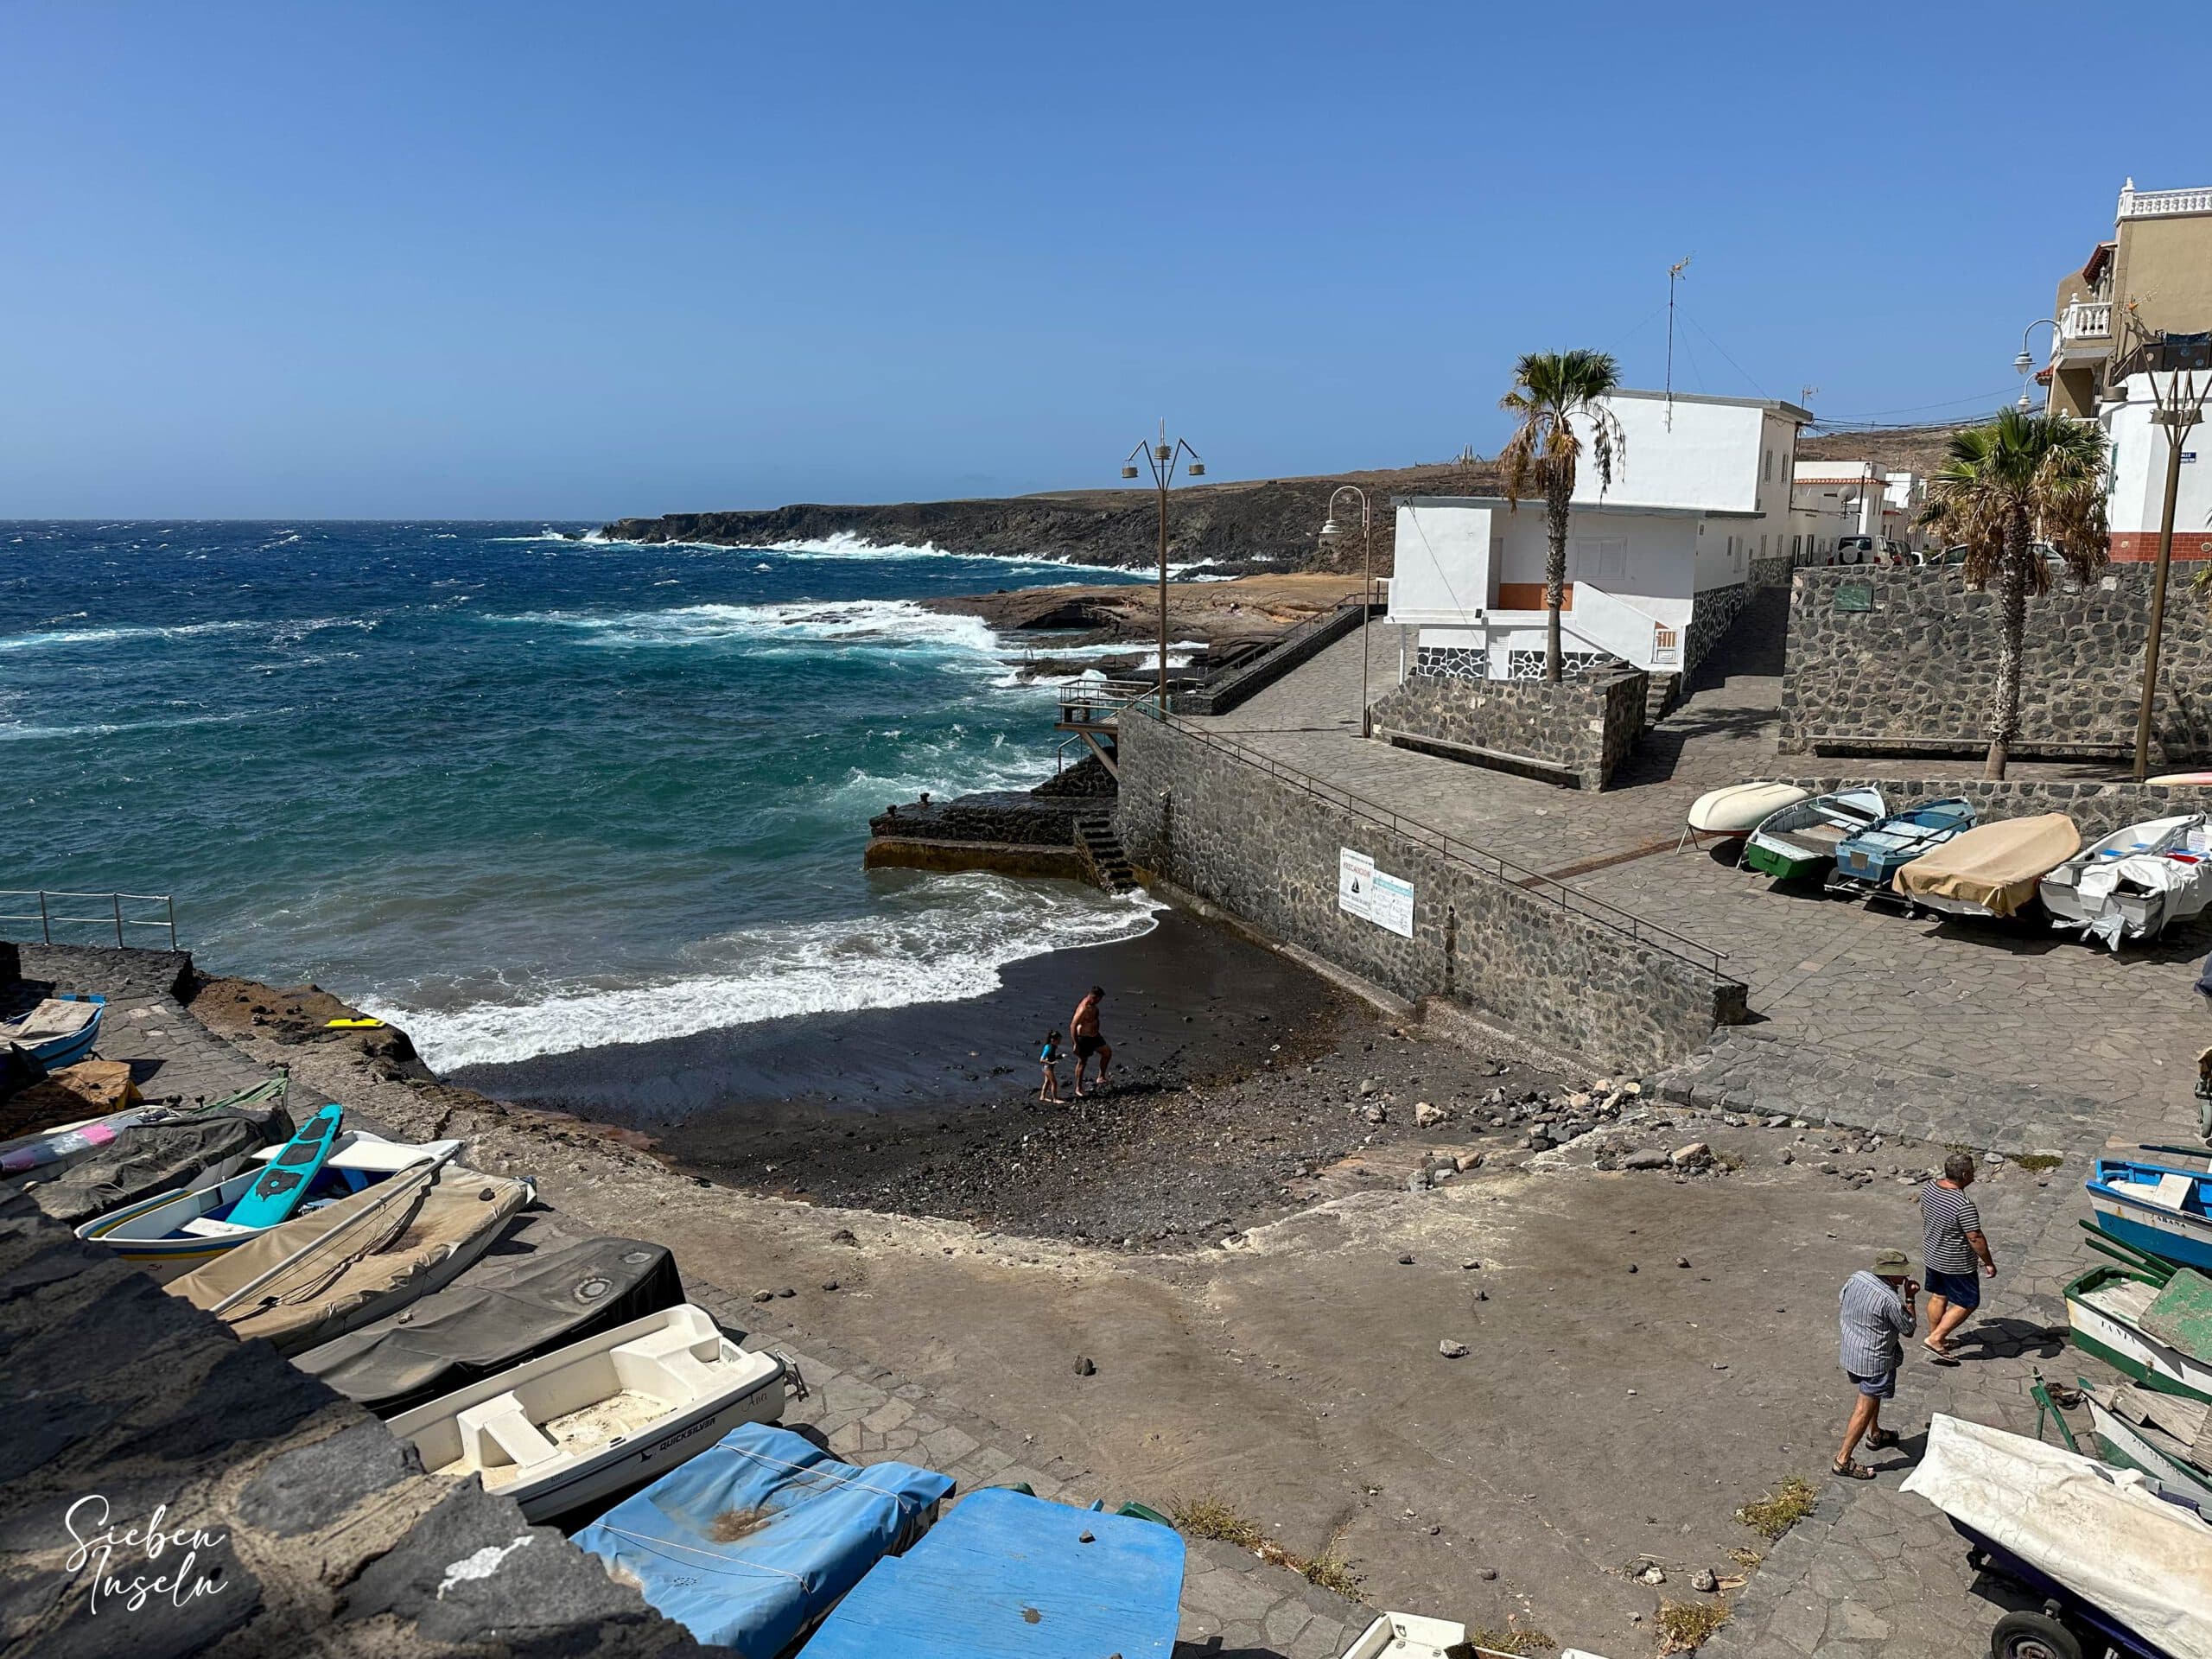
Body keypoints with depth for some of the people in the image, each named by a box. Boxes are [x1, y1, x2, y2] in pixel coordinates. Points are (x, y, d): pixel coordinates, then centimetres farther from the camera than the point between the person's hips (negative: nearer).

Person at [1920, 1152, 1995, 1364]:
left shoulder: (1929, 1188, -6)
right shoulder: (1963, 1205, -31)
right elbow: (1975, 1238, -24)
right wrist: (1989, 1263, -10)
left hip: (1931, 1255, 8)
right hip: (1955, 1263, -8)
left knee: (1938, 1296, 22)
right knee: (1967, 1303, 9)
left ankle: (1935, 1337, 34)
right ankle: (1934, 1339, 7)